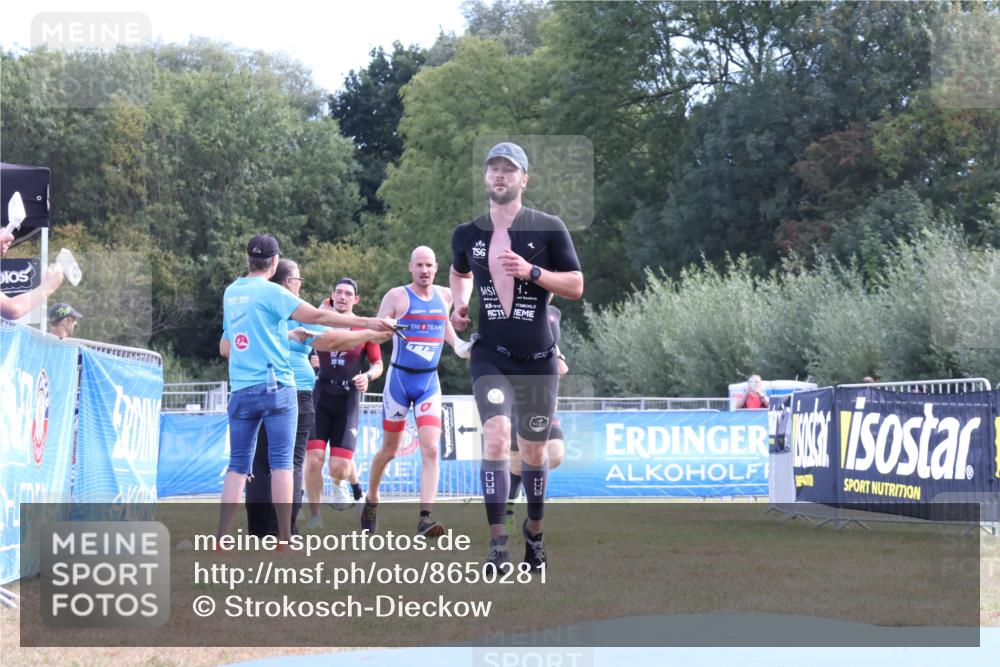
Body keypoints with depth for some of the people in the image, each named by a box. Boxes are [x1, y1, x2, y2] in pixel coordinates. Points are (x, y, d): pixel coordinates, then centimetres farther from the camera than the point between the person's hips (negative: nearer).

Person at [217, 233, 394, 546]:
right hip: (275, 387, -5)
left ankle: (221, 539, -1)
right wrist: (367, 323, -13)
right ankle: (284, 539, -8)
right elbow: (316, 316, -13)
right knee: (281, 462, -4)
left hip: (240, 389, 5)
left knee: (237, 465, 7)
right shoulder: (271, 292, -5)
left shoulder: (230, 293, 14)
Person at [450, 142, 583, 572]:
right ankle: (497, 541, -20)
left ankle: (534, 530, 33)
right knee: (496, 433, -21)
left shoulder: (548, 229, -3)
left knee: (534, 450, 9)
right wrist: (460, 303, 7)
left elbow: (576, 286, -2)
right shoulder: (467, 234, 5)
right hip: (490, 355, 0)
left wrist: (532, 271, -17)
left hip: (537, 358, 0)